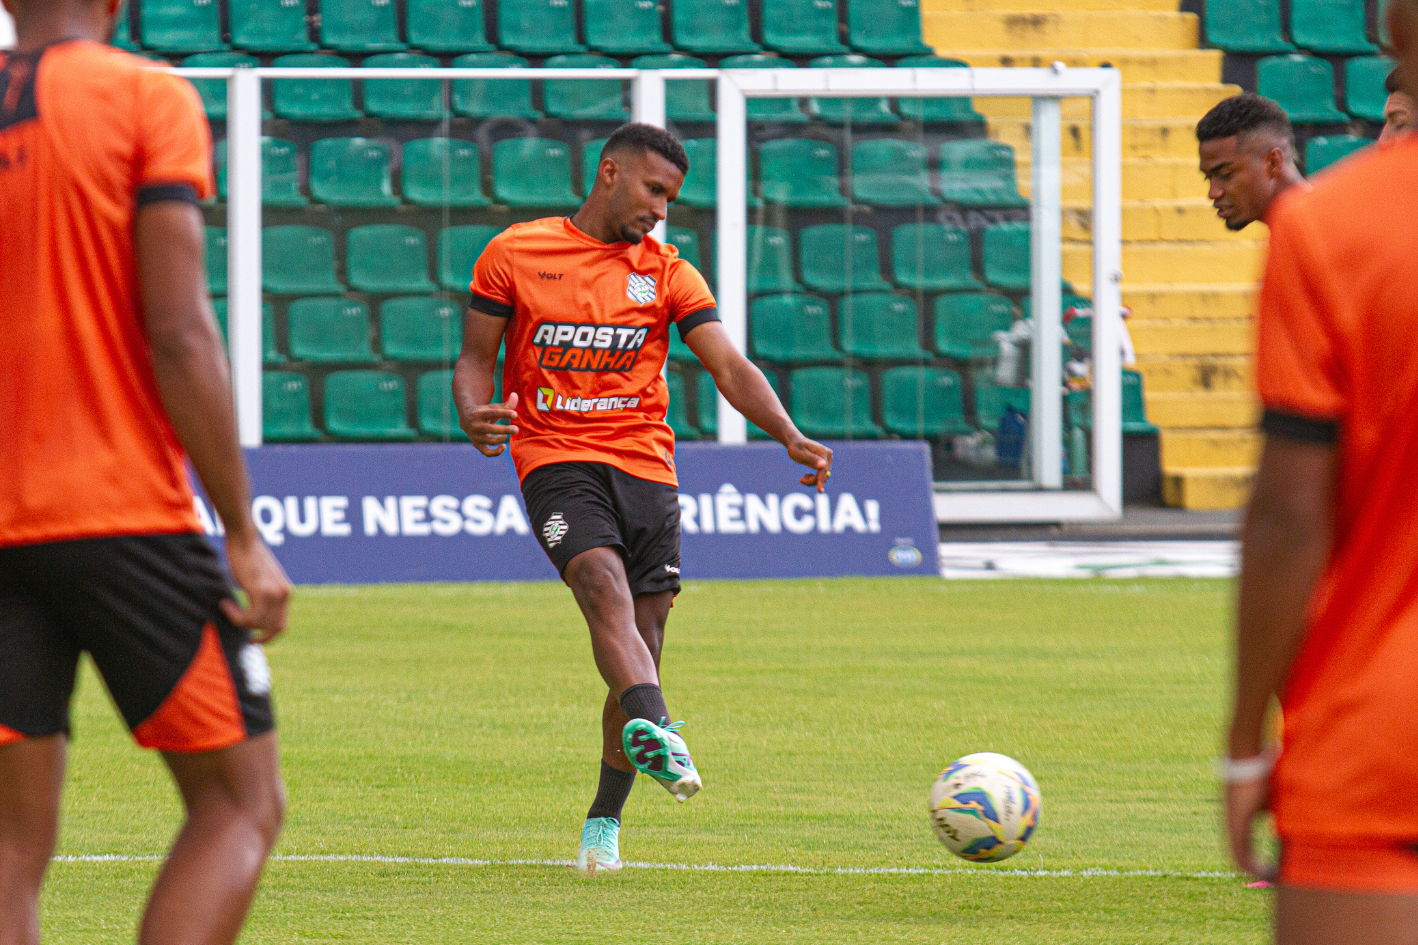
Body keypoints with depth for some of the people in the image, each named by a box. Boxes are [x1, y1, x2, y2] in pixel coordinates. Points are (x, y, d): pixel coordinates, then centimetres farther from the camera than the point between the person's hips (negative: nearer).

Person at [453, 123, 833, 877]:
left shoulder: (667, 274, 11)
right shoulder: (514, 255, 5)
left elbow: (729, 368, 2)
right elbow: (475, 357, 9)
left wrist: (790, 437, -14)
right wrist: (474, 417, -14)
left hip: (645, 466, 3)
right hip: (555, 457, -3)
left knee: (642, 640, 1)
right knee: (605, 582, -30)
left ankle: (604, 821, 16)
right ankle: (655, 730, -54)